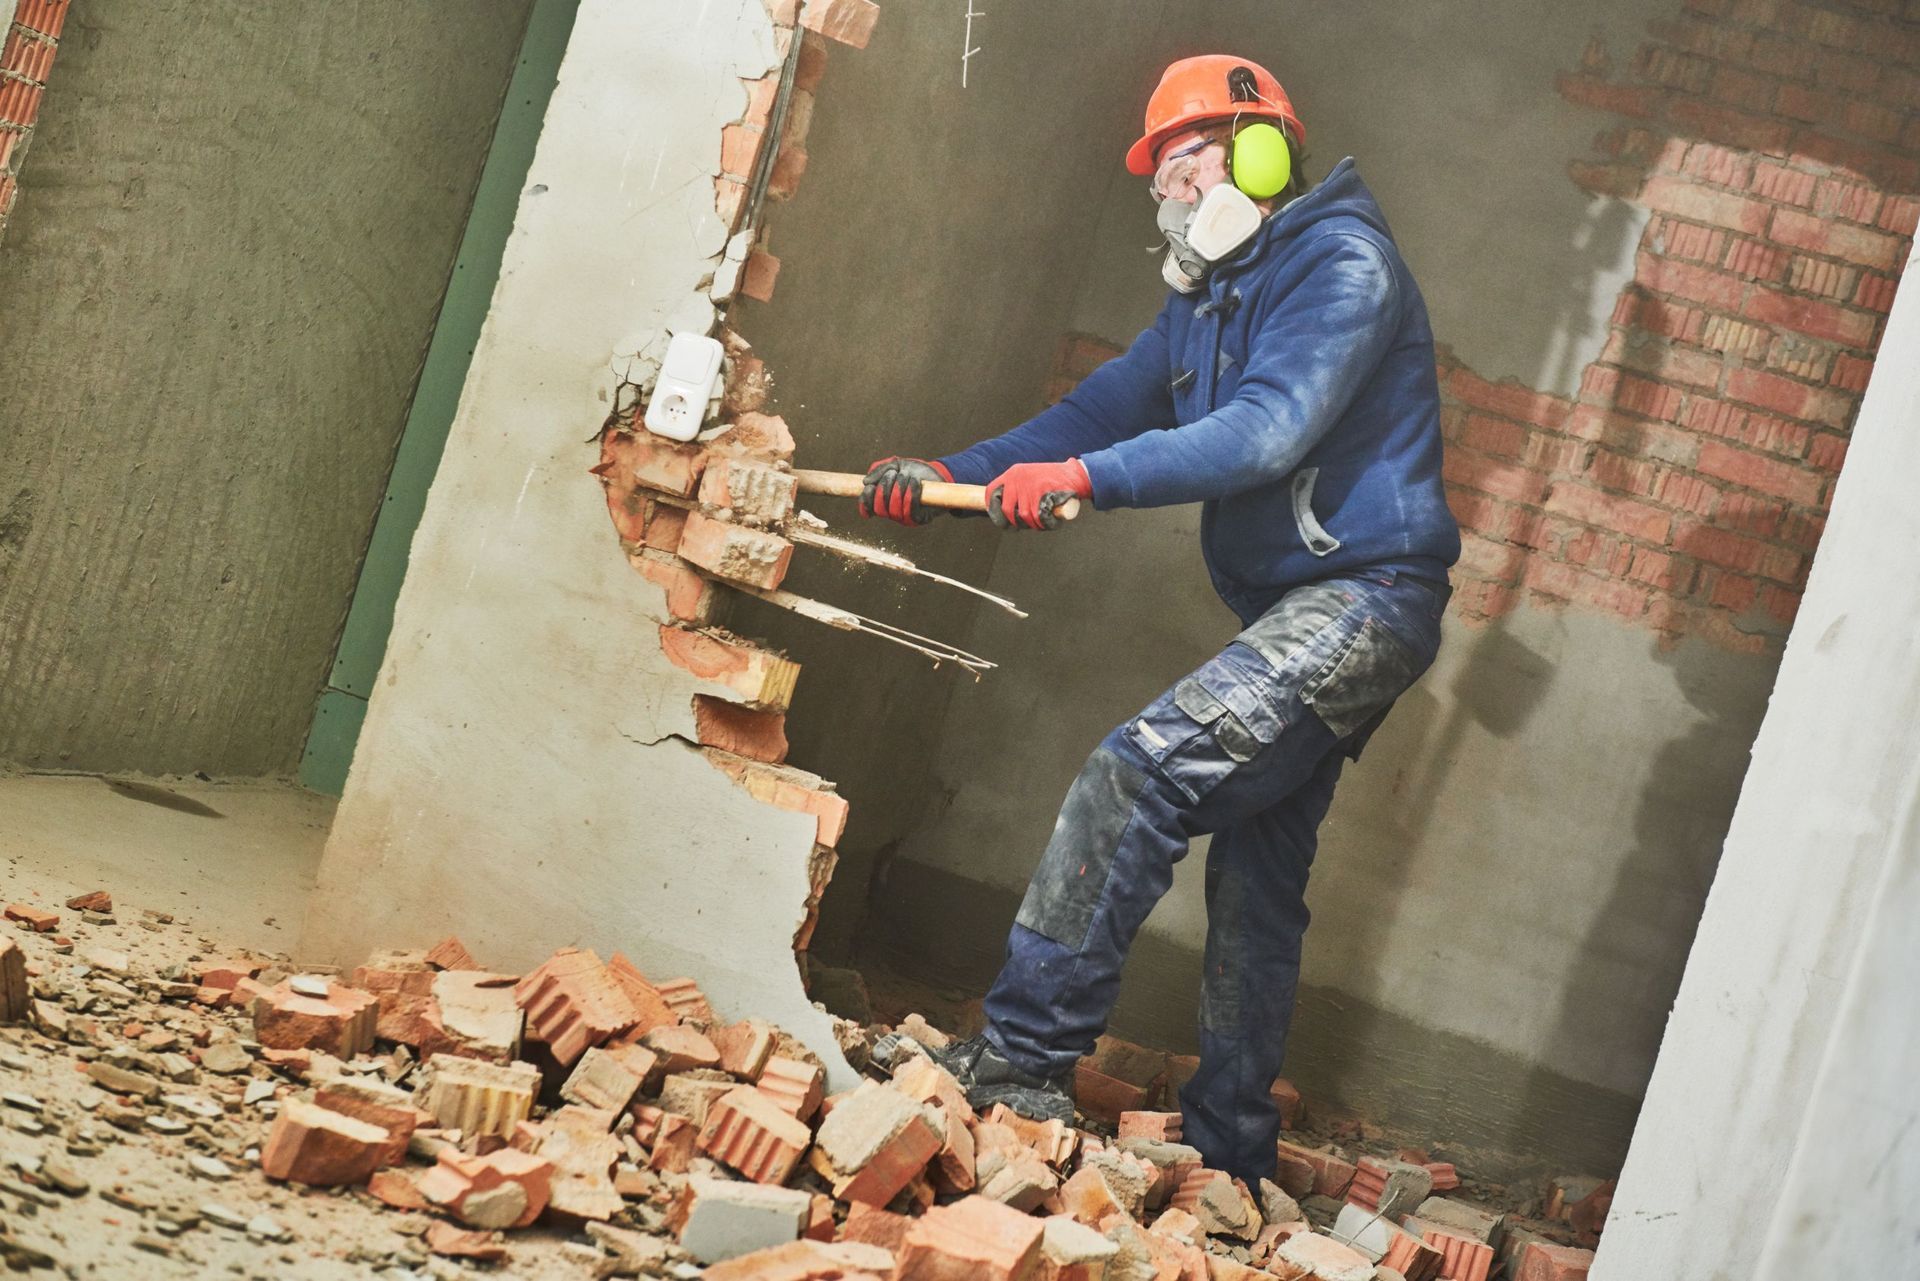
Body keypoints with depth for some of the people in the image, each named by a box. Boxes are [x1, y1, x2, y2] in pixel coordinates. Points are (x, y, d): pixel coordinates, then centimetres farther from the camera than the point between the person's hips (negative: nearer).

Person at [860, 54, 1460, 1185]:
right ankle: (1229, 1151, 21)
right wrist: (949, 477, 1)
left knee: (1141, 771, -22)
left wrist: (1087, 477, -30)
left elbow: (1268, 431, -25)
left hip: (1362, 596, -10)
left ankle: (1027, 1056, -21)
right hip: (1299, 615, 10)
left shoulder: (1340, 264, -12)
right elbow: (1100, 410, 14)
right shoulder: (1208, 298, 17)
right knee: (1256, 880, 13)